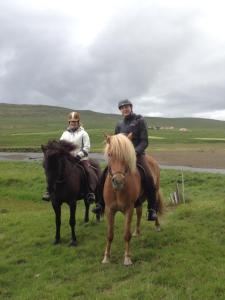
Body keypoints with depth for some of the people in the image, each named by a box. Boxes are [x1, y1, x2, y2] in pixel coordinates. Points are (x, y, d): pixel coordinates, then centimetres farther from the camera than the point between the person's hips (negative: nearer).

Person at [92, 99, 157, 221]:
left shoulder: (140, 120, -1)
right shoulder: (119, 124, 12)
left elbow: (144, 142, -7)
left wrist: (135, 152, -23)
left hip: (137, 154, -4)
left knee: (148, 178, -27)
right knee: (104, 175, -9)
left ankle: (152, 209, -13)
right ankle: (101, 204, 6)